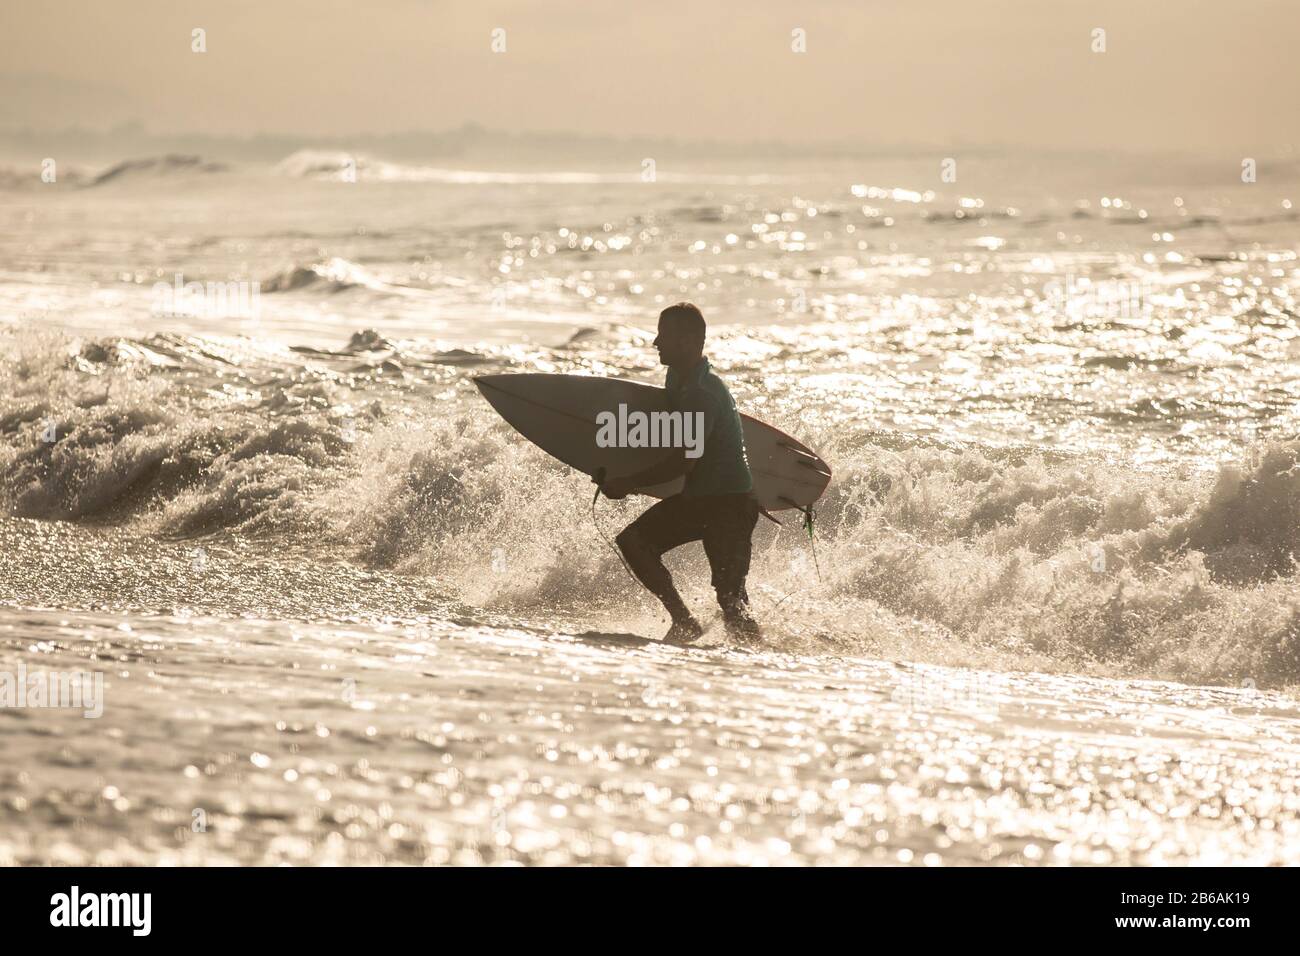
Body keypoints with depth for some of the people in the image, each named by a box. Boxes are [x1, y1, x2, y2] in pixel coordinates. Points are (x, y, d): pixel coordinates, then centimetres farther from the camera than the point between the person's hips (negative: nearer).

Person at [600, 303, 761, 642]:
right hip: (695, 498, 9)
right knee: (633, 541, -3)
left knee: (730, 598, -12)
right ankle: (683, 621, 1)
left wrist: (628, 484, -17)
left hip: (730, 502, -9)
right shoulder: (677, 378, 7)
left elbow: (685, 462, -24)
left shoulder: (704, 392, -23)